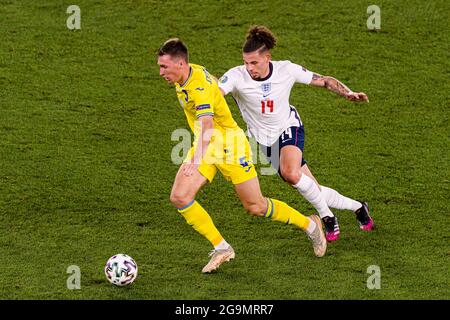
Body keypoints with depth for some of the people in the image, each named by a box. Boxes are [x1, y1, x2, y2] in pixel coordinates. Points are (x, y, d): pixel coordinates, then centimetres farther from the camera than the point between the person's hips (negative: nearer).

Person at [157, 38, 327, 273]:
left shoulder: (200, 86, -29)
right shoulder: (185, 76, -2)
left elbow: (207, 125, -46)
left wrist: (197, 160, -62)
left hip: (229, 146, -8)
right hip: (205, 145, 8)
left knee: (255, 207, 2)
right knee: (179, 197, -10)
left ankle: (310, 225, 26)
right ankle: (221, 249, -1)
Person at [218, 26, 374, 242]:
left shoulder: (287, 70, -17)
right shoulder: (237, 76, -20)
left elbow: (324, 81, -6)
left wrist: (348, 93, -21)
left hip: (289, 128, -2)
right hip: (265, 139, 2)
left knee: (290, 173, -33)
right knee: (313, 190, 2)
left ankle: (327, 217, -13)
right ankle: (357, 207, 26)